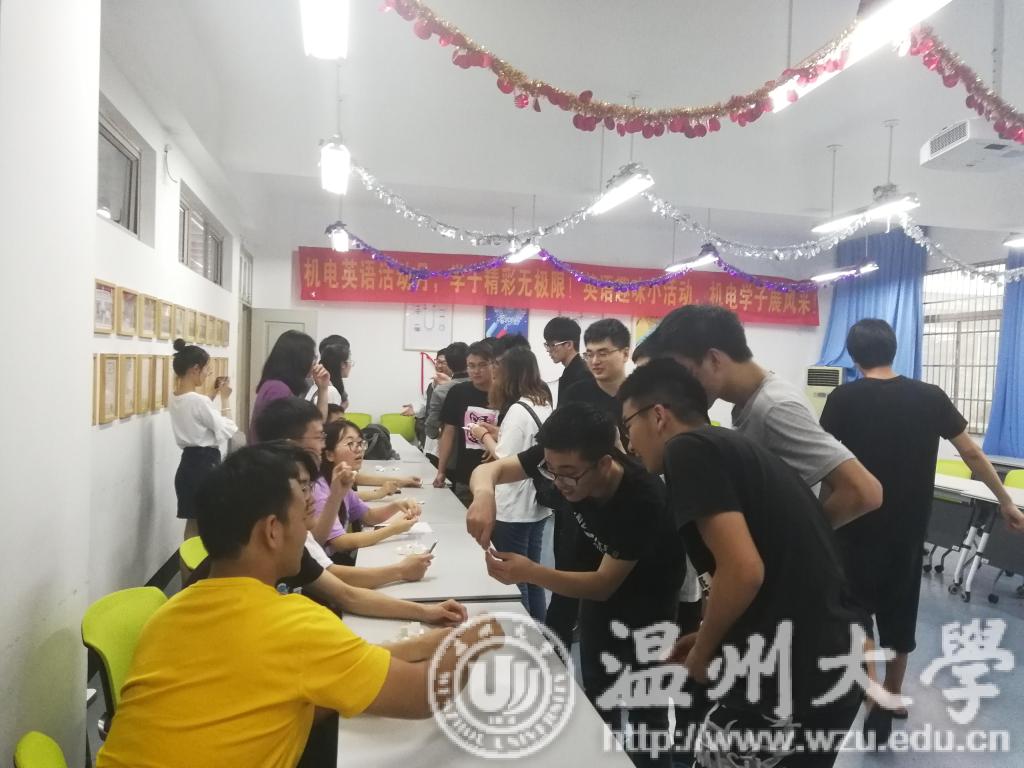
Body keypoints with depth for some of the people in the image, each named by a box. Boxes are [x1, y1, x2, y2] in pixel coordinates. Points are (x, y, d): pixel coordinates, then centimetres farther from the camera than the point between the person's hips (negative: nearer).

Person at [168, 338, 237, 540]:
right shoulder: (198, 400, -21)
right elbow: (226, 431, -15)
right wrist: (224, 399, -8)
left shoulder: (175, 398, 6)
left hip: (189, 462, 9)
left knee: (193, 524, 16)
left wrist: (213, 396, 16)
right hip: (204, 464, -9)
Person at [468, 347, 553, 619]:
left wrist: (484, 436, -6)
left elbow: (504, 459, -20)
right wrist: (496, 433, 10)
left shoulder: (518, 410, -18)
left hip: (514, 509, -9)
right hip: (537, 505, 9)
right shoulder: (545, 406, 8)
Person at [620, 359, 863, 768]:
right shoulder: (735, 446, 13)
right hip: (833, 671, 9)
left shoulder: (688, 449, -13)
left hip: (789, 687, -9)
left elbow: (743, 572, -23)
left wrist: (700, 655, -5)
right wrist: (709, 639, 18)